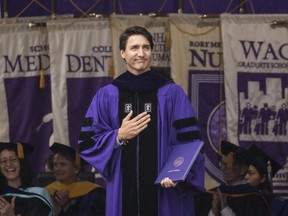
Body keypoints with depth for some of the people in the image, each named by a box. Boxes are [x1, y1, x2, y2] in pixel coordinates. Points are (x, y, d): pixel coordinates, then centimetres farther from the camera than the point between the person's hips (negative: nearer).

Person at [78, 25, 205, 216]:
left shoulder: (172, 94, 3)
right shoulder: (106, 97, 7)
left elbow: (190, 141, -2)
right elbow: (87, 143, 6)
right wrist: (119, 136, -9)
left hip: (164, 191, -1)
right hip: (123, 193, 1)